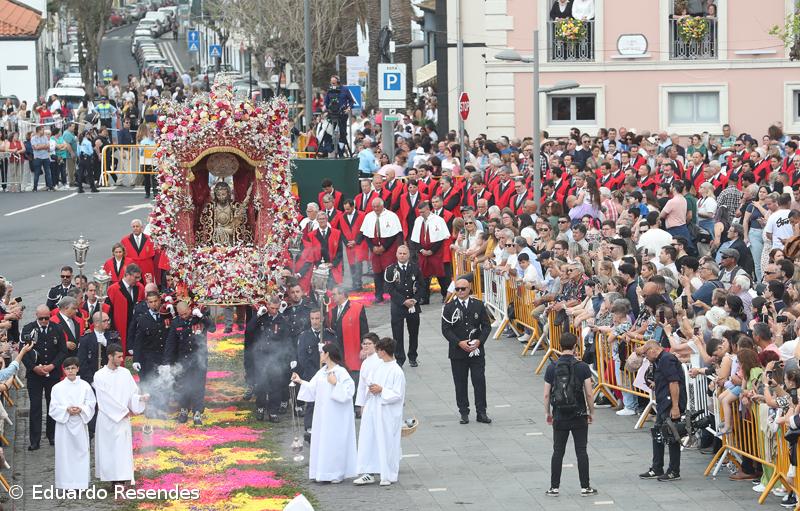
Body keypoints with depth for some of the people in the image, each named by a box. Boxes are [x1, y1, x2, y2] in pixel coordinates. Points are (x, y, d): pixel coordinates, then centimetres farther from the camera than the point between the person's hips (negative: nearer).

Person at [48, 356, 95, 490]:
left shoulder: (85, 386, 2)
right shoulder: (58, 388, 1)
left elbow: (91, 405, 2)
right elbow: (54, 408, -1)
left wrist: (81, 409, -17)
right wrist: (67, 409, -16)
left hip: (80, 424, 0)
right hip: (64, 425, 0)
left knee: (81, 452, 2)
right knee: (65, 453, 0)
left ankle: (81, 483, 9)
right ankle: (66, 483, 5)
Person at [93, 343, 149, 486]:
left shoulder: (125, 373, 5)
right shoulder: (99, 376, -6)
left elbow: (132, 393, 6)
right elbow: (106, 398, -10)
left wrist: (140, 398, -17)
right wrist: (125, 410, -9)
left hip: (123, 418, 2)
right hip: (106, 418, -2)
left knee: (122, 450, -5)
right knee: (107, 449, 3)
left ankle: (121, 480, -8)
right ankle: (110, 476, 13)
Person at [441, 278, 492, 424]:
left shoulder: (478, 305, 4)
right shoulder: (449, 307, 0)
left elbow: (486, 326, 5)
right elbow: (446, 330, -4)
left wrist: (479, 341, -12)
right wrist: (459, 343, -16)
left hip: (477, 351, 0)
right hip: (458, 352, 0)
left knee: (479, 381, -1)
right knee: (460, 383, 4)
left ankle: (481, 412, 5)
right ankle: (464, 413, 12)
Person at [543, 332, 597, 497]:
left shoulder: (552, 368, -4)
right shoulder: (582, 367, -8)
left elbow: (547, 394, 0)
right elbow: (589, 393, -7)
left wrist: (547, 413, 14)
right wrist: (591, 412, 7)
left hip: (559, 416, 1)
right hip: (579, 416, -1)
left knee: (558, 452, 8)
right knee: (581, 451, 5)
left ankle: (554, 488, 9)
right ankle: (585, 487, 8)